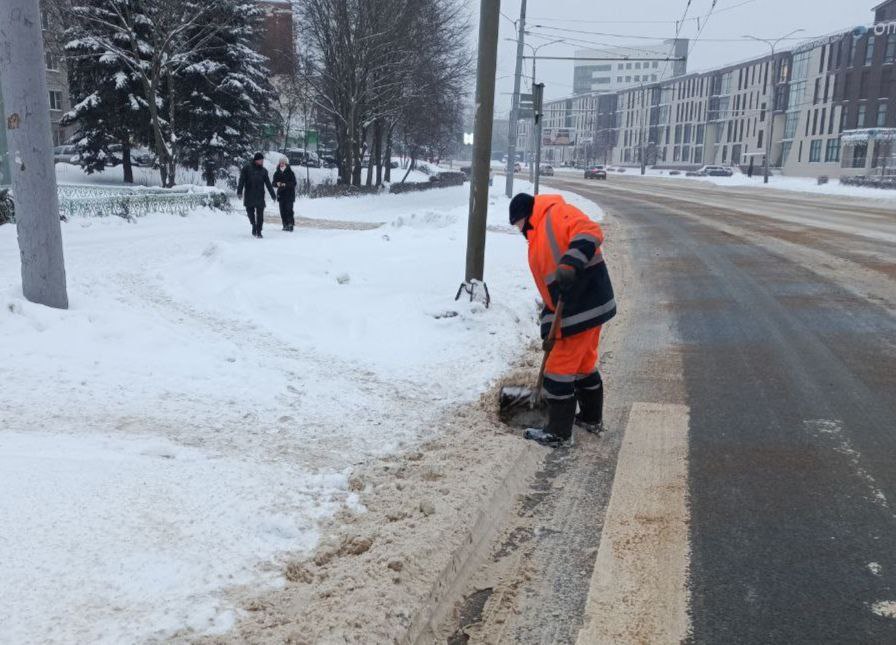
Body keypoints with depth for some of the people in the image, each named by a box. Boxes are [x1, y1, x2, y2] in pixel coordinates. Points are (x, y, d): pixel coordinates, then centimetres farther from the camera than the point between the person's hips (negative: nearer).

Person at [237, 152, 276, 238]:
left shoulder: (263, 170, 10)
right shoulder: (247, 168, 1)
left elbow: (268, 184, 12)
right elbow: (241, 180, -2)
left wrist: (273, 195, 12)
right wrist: (239, 192, -11)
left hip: (260, 196, 2)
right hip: (249, 196, -2)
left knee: (260, 214, -2)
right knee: (250, 212, 2)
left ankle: (258, 231, 4)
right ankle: (254, 225, 24)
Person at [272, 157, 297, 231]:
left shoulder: (290, 173, -3)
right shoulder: (277, 173, 9)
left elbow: (294, 183, -9)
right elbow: (274, 183, 10)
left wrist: (286, 184, -23)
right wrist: (277, 184, -13)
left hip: (289, 195, -4)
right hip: (281, 194, 4)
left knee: (289, 209, -11)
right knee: (282, 211, 3)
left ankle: (291, 224, -9)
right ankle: (285, 225, 10)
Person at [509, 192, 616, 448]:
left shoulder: (557, 214, -8)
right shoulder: (538, 240, 20)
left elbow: (590, 232, -26)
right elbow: (550, 285, 19)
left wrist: (570, 265, -36)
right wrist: (549, 327, 15)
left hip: (582, 309, -10)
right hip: (590, 307, 10)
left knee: (559, 370, -1)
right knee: (584, 365, 22)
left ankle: (559, 433, 9)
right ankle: (592, 418, 38)